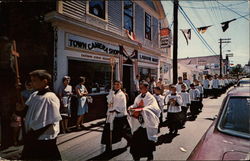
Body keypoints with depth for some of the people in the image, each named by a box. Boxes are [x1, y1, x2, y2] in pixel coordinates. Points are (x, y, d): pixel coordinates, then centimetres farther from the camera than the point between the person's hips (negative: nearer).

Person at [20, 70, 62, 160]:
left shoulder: (50, 98, -22)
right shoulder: (34, 95, 2)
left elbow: (49, 123, -21)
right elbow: (27, 110, 10)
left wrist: (32, 135, -13)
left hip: (44, 140, -7)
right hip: (31, 138, 8)